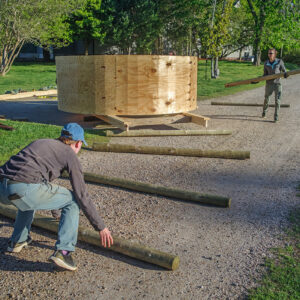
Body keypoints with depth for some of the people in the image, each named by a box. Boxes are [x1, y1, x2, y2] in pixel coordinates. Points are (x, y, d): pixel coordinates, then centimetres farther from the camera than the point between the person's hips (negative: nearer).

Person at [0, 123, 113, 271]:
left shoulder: (39, 143, 34)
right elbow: (82, 195, 8)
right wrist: (101, 227, 16)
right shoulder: (70, 155, 12)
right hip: (26, 189, -7)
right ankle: (63, 251, 2)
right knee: (72, 200, 13)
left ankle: (17, 240, 42)